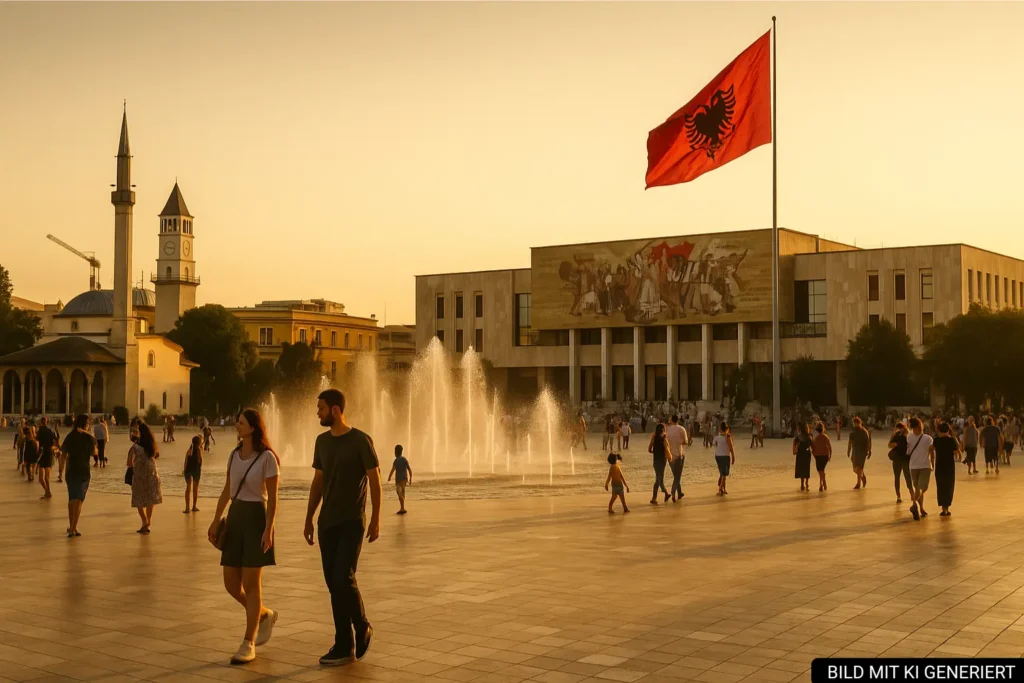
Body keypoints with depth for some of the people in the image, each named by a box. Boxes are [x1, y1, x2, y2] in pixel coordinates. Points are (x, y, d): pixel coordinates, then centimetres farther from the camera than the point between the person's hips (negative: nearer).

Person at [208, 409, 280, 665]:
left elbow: (272, 498, -11)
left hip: (256, 518, -7)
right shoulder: (234, 455, 9)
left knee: (251, 584, -4)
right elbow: (226, 491, 14)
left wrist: (269, 530, -18)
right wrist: (216, 521, 7)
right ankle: (265, 615, 32)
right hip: (235, 518, 7)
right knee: (231, 584, 6)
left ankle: (248, 644, 5)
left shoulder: (267, 457, -11)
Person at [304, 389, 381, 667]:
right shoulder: (322, 441, 9)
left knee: (343, 578, -16)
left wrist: (376, 519, -13)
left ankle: (362, 628, 10)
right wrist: (308, 519, 11)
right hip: (327, 523, 6)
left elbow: (375, 480, -9)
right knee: (333, 582, 3)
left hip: (352, 522, -6)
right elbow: (317, 483, 14)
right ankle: (344, 646, 9)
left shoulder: (361, 440, -10)